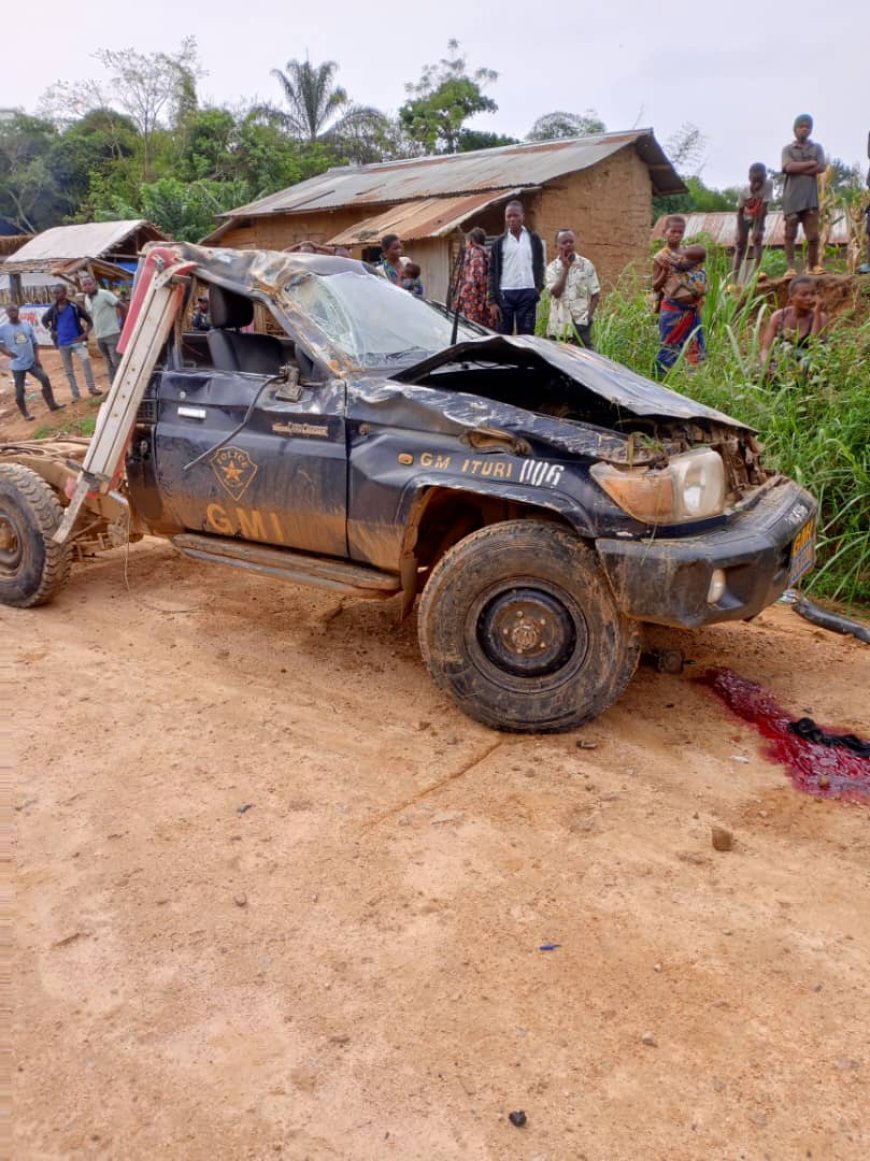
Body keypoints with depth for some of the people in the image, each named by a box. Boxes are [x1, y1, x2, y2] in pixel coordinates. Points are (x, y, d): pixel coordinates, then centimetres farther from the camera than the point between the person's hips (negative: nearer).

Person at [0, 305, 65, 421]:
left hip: (31, 362, 3)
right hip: (17, 365, -3)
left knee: (45, 379, -5)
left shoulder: (27, 325, 5)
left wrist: (36, 357, 2)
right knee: (19, 390, 3)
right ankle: (25, 413, 17)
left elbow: (35, 343, 11)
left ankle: (52, 404, 7)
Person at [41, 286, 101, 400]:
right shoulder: (53, 309, 2)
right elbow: (44, 320, 19)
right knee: (68, 370, 6)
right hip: (62, 343, 3)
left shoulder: (74, 306, -6)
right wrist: (52, 331, 5)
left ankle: (92, 388, -17)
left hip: (76, 341, -3)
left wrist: (85, 333, -10)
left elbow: (88, 319, -1)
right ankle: (75, 394, 15)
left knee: (85, 359, -24)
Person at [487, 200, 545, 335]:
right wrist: (492, 301, -4)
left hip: (527, 293, 0)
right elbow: (493, 273, 3)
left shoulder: (533, 239, 8)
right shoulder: (499, 242, 6)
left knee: (526, 335, 1)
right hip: (505, 294, 0)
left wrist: (538, 288, -3)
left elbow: (539, 266, 11)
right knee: (503, 335, 1)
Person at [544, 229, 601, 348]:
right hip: (559, 326, 1)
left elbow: (596, 294, 5)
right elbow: (556, 292, -13)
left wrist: (589, 315, -8)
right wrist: (565, 268, -13)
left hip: (580, 323, -1)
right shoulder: (552, 268, 2)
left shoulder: (586, 265, 1)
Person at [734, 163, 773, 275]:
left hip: (758, 218, 0)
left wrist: (757, 229, -30)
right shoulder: (744, 190, -28)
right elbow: (740, 211, -18)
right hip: (745, 218, 0)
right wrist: (740, 231, -21)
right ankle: (735, 274, -1)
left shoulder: (768, 185, -30)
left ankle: (756, 271, -20)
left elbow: (763, 208, -29)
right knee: (740, 244, -3)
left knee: (757, 240, -18)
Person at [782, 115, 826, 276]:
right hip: (792, 198, -1)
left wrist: (799, 169, -6)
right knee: (790, 234, -2)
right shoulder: (788, 149, 9)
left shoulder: (817, 148, 14)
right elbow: (789, 167, -9)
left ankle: (813, 265, 6)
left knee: (813, 234, -1)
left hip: (811, 198, 1)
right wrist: (811, 163, -5)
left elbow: (821, 168, -1)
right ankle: (791, 267, 0)